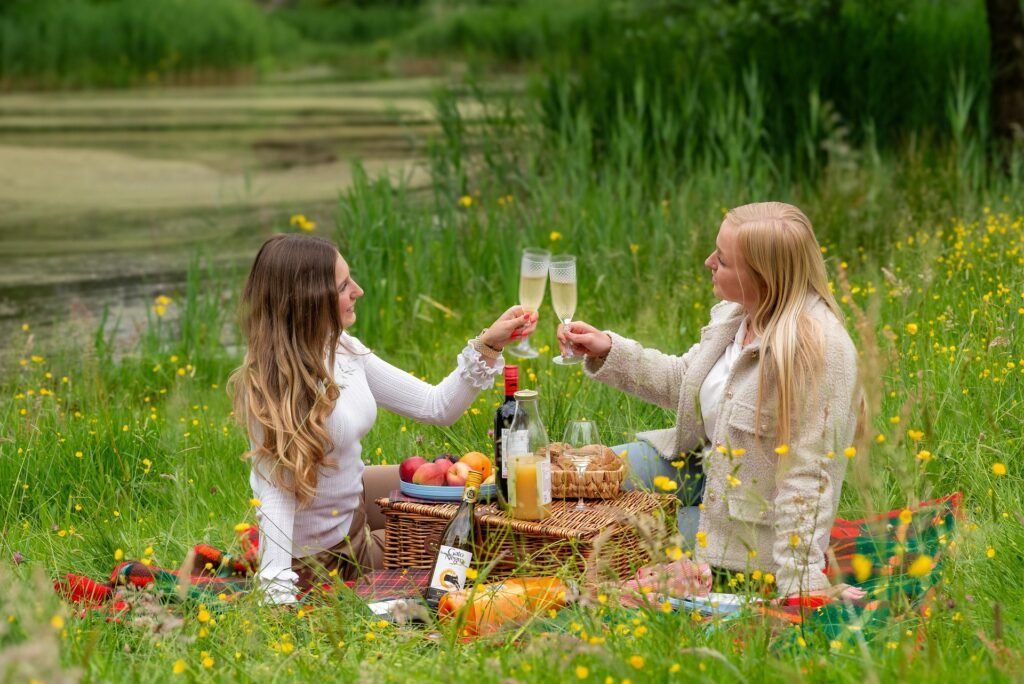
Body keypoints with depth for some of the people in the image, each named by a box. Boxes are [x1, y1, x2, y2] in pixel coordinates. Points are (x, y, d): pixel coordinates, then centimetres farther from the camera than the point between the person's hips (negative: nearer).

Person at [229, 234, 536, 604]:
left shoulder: (344, 350, -5)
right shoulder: (269, 385, -27)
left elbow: (436, 407, 1)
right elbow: (274, 491, -30)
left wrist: (487, 346, -11)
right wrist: (278, 593, -38)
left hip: (354, 522, 7)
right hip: (314, 558, -7)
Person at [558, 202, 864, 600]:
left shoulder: (817, 351, -31)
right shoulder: (736, 314, -5)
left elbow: (806, 476, -30)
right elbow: (684, 381, 13)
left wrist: (801, 581, -29)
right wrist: (608, 351, 3)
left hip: (748, 521, -8)